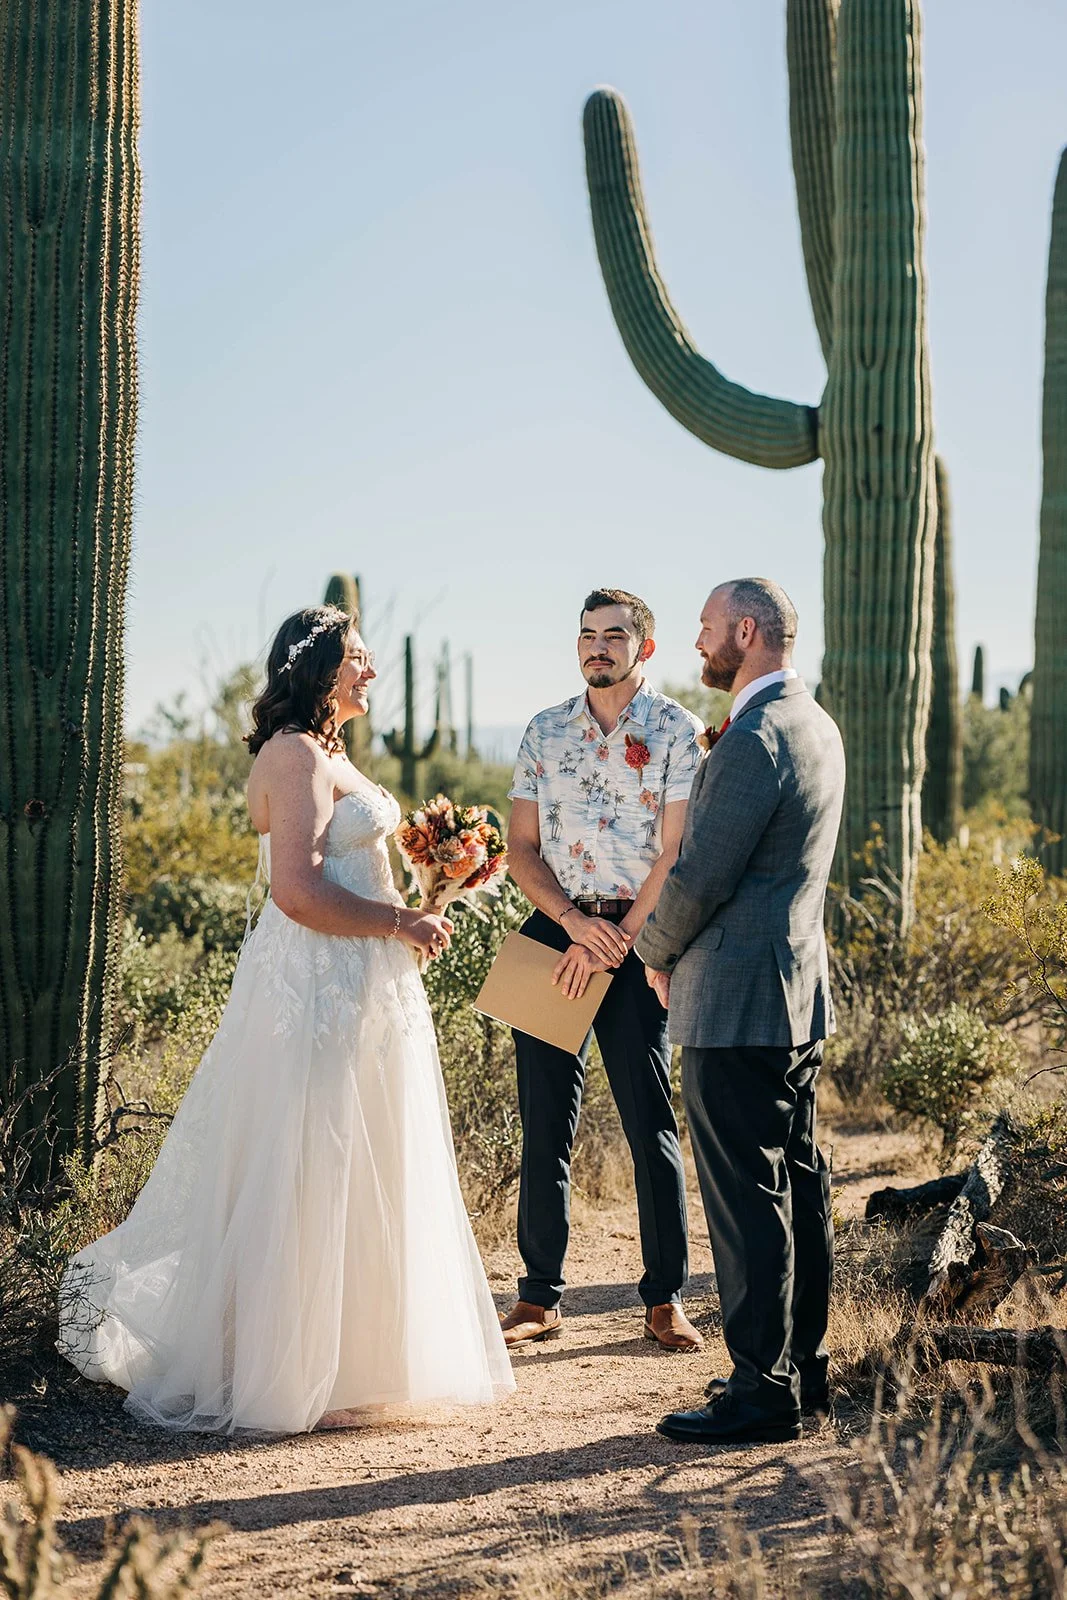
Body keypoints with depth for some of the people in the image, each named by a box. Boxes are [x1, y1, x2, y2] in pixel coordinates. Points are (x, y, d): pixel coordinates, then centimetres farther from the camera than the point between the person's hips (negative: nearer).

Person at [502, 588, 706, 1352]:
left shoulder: (676, 730, 0)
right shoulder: (545, 731, 11)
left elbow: (676, 853, -6)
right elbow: (523, 847, 8)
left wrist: (616, 941, -10)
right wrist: (575, 922, -8)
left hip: (636, 936, -3)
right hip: (554, 930, 3)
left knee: (651, 1122, -2)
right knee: (545, 1121, 3)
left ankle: (666, 1298, 7)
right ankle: (540, 1297, 10)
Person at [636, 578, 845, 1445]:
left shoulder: (754, 739, -19)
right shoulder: (817, 726, 13)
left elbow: (700, 877, -19)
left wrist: (657, 954, -2)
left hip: (738, 1001, -10)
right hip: (799, 989, 10)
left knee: (747, 1196, -5)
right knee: (798, 1185, 15)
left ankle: (763, 1391, 0)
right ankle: (803, 1365, 24)